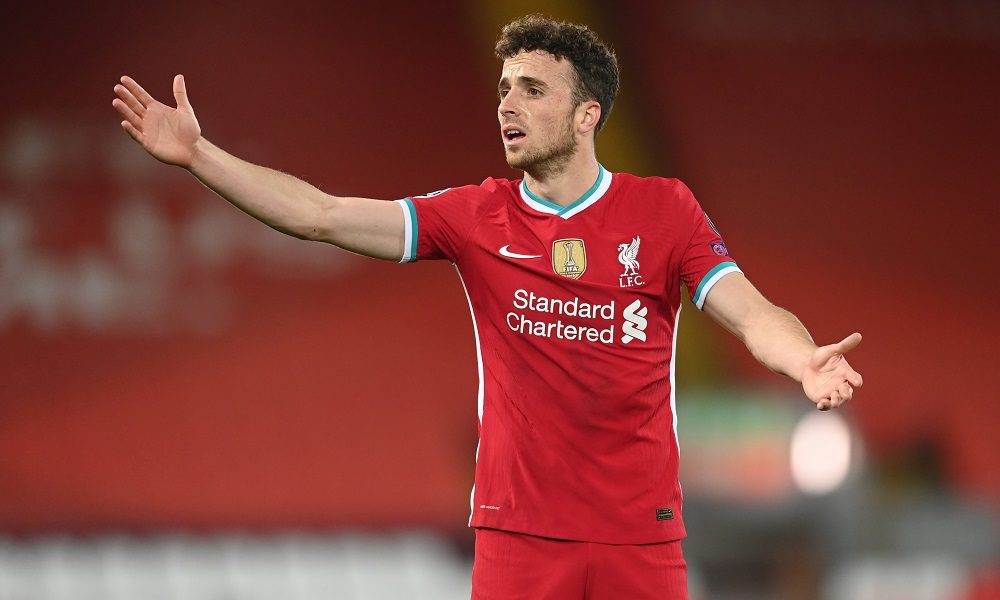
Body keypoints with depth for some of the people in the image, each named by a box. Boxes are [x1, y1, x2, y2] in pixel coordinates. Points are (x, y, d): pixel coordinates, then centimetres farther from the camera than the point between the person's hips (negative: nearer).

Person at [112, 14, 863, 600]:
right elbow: (321, 215, -1)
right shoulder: (477, 218, 3)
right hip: (517, 530, 1)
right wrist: (198, 156, -7)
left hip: (639, 535, -1)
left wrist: (805, 360, -30)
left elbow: (752, 314, -8)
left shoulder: (663, 210, 0)